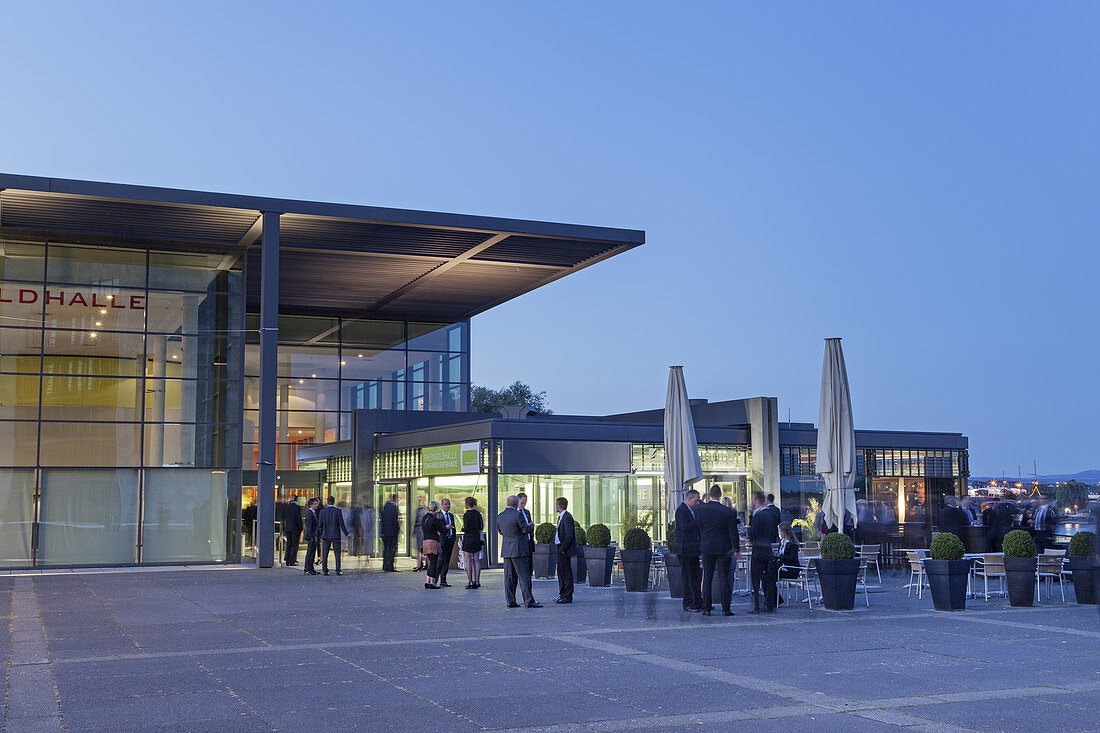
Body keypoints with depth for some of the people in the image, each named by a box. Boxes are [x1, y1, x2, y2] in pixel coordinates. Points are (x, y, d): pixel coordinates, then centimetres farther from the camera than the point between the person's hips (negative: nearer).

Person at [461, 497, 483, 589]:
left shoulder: (466, 515, -13)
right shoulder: (478, 514, 5)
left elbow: (466, 529, -13)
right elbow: (481, 527, 8)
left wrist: (463, 529, 6)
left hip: (468, 539, -5)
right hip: (477, 538, 6)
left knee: (468, 561, -1)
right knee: (476, 560, 9)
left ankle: (470, 582, -3)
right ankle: (477, 581, 7)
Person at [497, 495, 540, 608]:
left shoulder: (500, 516, 7)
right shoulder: (518, 515, -14)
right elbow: (526, 530, -11)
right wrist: (529, 525, 10)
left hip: (506, 550, 7)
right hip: (519, 550, -7)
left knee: (509, 577, 8)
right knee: (523, 576, -4)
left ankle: (510, 601, 9)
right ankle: (529, 601, -3)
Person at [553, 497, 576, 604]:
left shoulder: (567, 517, -17)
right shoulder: (561, 516, 16)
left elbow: (569, 535, -22)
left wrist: (563, 549, -19)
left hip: (565, 549, -10)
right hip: (561, 548, 10)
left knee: (566, 572, -6)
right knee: (561, 571, 16)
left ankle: (567, 596, -2)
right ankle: (562, 595, 24)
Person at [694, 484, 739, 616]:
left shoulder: (700, 509, -6)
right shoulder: (728, 512, -11)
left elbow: (698, 529, 4)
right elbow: (733, 532, -6)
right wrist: (737, 549, 1)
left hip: (707, 547, 2)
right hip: (723, 548, -2)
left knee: (707, 577, 8)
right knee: (724, 578, 4)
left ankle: (706, 608, 8)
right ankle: (725, 609, 4)